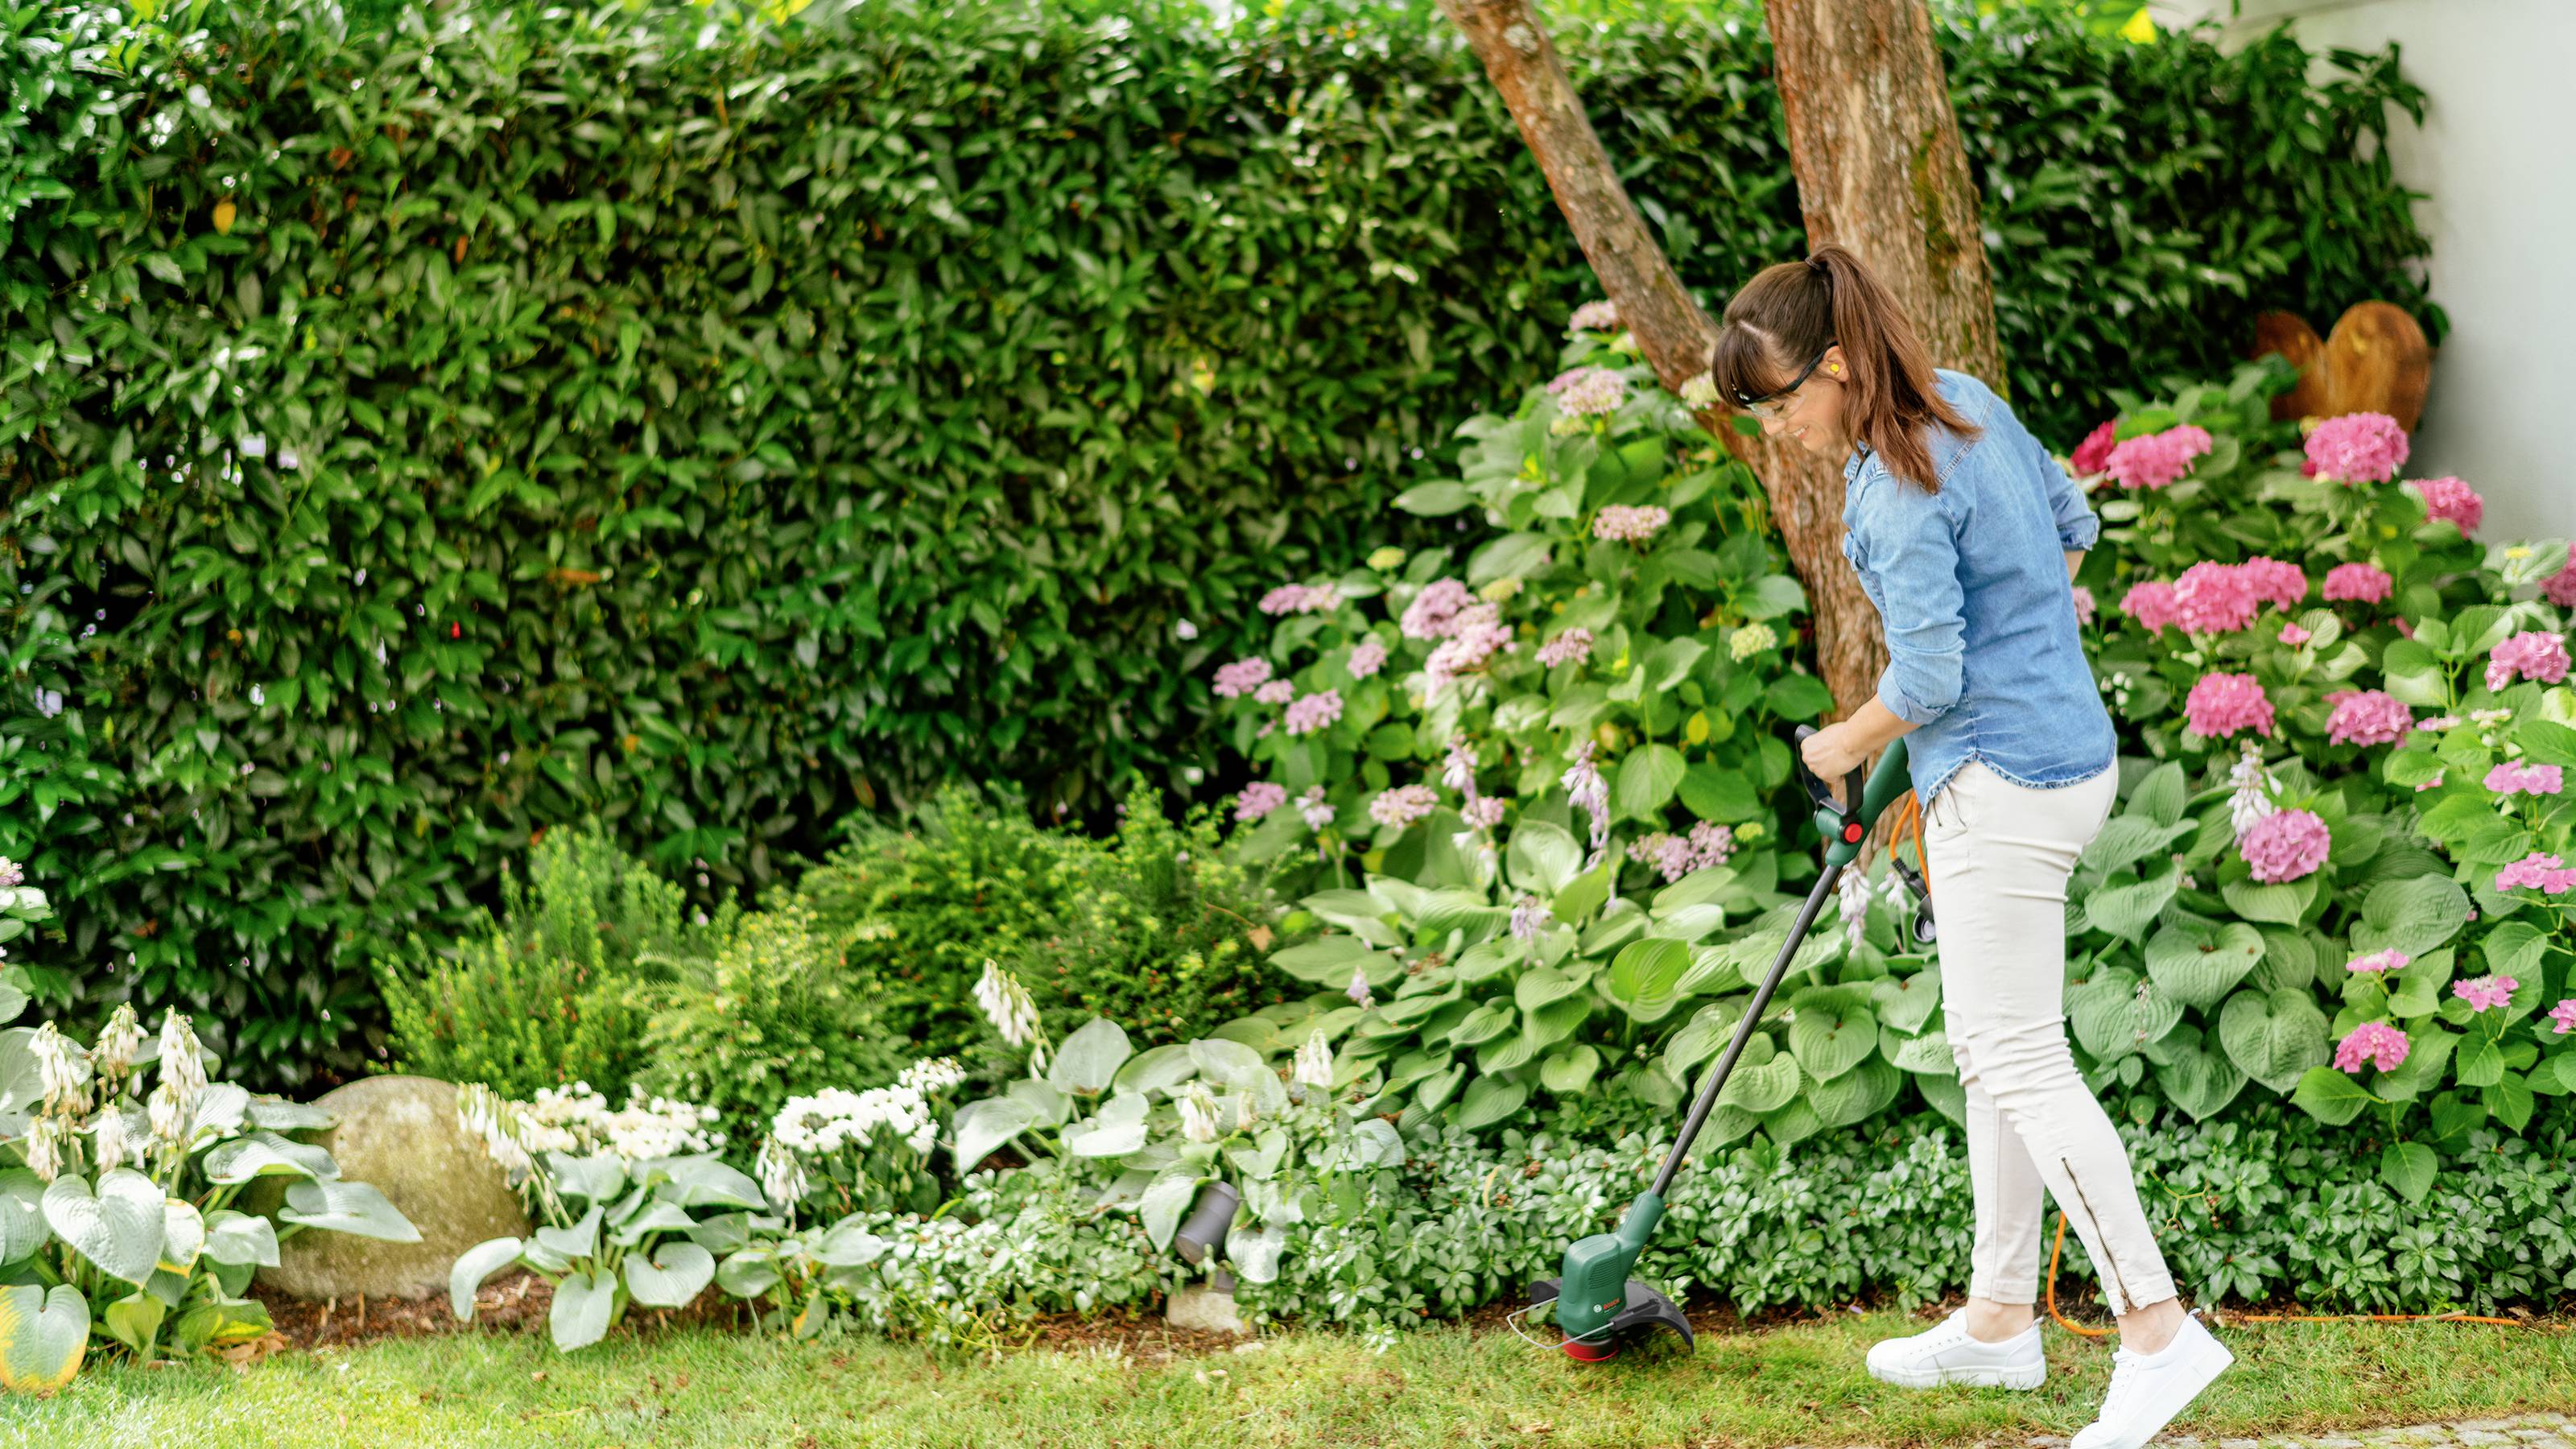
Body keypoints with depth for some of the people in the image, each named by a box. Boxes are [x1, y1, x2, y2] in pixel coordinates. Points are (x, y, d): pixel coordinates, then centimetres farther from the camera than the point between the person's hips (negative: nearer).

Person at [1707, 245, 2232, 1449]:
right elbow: (2073, 528, 19)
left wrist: (1845, 745, -3)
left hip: (2001, 789, -10)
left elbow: (1928, 682, -21)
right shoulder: (1968, 404, 7)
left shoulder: (1899, 492, -22)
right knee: (1991, 1047, 16)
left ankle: (2158, 1328, -7)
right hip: (2061, 751, 10)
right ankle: (1998, 1321, 24)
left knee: (2020, 1060, -7)